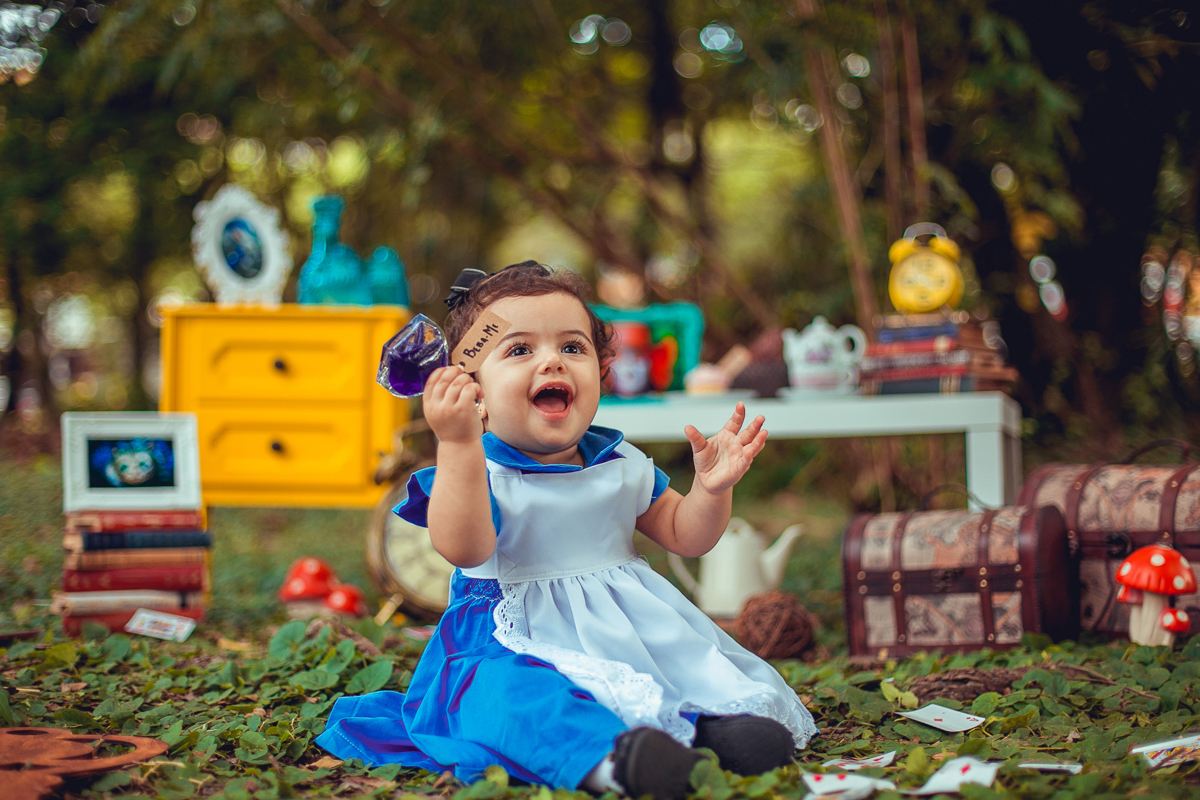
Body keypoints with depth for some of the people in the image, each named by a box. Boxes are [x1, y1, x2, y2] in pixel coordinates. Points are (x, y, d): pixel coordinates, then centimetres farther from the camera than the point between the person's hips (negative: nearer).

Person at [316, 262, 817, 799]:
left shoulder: (621, 464, 9)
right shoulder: (477, 469, -7)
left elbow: (685, 537, 16)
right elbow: (463, 548, -28)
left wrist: (712, 488, -5)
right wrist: (458, 446, -39)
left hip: (629, 625, 6)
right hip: (521, 640, -6)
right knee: (500, 689, -37)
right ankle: (604, 755, -57)